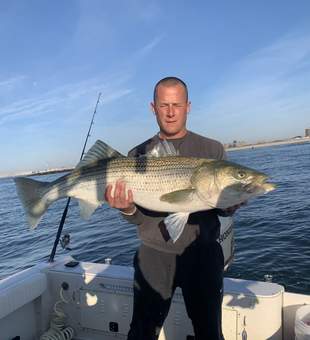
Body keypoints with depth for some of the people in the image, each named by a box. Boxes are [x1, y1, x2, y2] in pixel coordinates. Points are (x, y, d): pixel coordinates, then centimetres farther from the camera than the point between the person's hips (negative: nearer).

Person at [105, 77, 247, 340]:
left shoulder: (212, 150, 1)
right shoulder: (138, 155, 3)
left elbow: (224, 210, 1)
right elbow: (139, 218, 1)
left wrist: (230, 204, -21)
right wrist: (127, 210, -21)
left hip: (202, 253, 1)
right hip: (154, 255, 0)